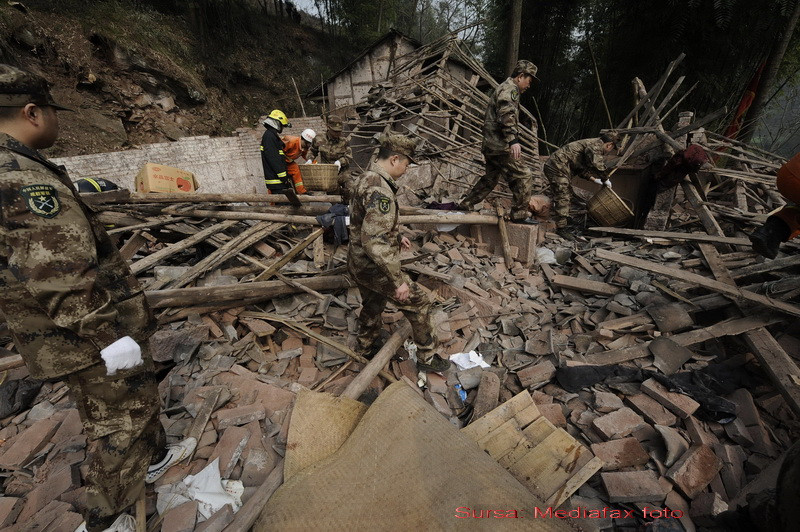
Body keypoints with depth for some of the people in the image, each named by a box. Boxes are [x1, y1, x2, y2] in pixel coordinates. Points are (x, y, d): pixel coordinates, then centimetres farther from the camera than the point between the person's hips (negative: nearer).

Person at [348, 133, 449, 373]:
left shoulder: (366, 178, 6)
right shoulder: (380, 191, -27)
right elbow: (375, 242, -33)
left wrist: (397, 237, 26)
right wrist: (398, 281, -27)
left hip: (358, 263, 10)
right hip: (374, 268, -10)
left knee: (373, 305, 29)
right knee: (419, 302, 5)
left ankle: (366, 347, 51)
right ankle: (426, 357, 22)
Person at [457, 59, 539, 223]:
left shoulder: (503, 88, 28)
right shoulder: (510, 89, -6)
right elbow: (506, 116, -23)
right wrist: (513, 140, -34)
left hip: (490, 144, 10)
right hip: (500, 145, -10)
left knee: (490, 179, 20)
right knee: (524, 176, -7)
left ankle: (464, 206, 24)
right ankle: (519, 215, -4)